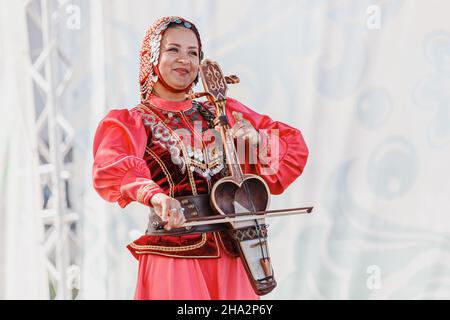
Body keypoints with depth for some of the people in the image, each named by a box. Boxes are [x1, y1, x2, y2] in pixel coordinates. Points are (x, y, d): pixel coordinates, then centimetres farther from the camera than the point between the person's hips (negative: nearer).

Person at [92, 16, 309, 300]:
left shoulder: (223, 114, 14)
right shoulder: (132, 123, 3)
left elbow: (294, 144, 17)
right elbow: (109, 169, -19)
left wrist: (257, 138, -5)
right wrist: (154, 194, -38)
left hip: (232, 253, 4)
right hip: (174, 254, -4)